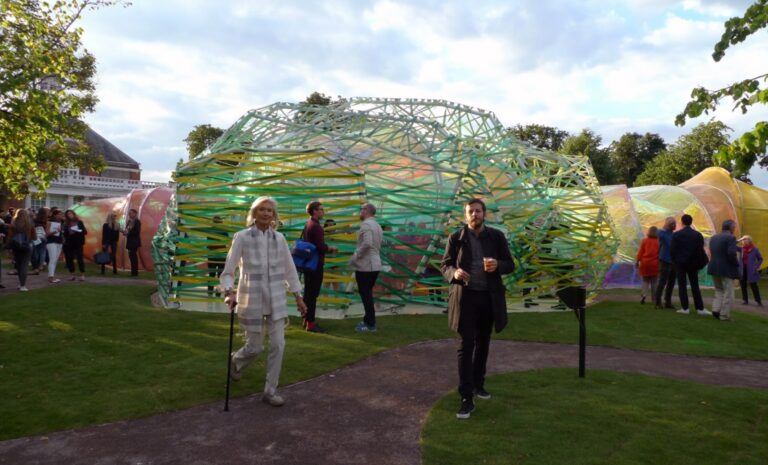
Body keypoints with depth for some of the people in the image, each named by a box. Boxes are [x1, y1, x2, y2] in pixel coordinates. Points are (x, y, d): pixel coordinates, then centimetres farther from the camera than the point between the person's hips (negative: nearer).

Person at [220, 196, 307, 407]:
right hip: (252, 299, -3)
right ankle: (235, 360, 40)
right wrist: (229, 292, -21)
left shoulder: (279, 238, 3)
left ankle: (270, 391, 16)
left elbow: (289, 269, 10)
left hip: (276, 299, 3)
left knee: (278, 344, 0)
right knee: (255, 347, 5)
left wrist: (298, 297, 11)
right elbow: (229, 268, -5)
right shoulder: (242, 237, -6)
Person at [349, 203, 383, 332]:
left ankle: (370, 324, 3)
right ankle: (368, 320, 25)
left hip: (365, 265, -9)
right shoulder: (377, 225, 16)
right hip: (374, 265, 9)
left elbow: (367, 243, -28)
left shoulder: (366, 224, -14)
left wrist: (355, 257, -18)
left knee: (365, 294, -2)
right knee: (367, 293, 18)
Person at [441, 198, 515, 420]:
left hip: (489, 297, 3)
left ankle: (478, 383, 36)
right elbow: (444, 265, 0)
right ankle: (467, 398, -2)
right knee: (466, 346, -6)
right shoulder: (456, 238, -3)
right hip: (465, 297, -2)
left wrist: (497, 265, -21)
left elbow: (510, 265, 2)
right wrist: (454, 273, -23)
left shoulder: (497, 236, 1)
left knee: (483, 344, 16)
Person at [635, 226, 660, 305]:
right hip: (655, 264, 0)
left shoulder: (644, 241, 0)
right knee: (654, 282, 8)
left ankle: (643, 295, -12)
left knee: (645, 281, 10)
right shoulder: (658, 242, -1)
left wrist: (637, 261, 2)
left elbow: (640, 252, -2)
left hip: (645, 263, 0)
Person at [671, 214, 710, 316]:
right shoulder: (698, 235, 1)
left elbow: (673, 250, -8)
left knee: (682, 285, 2)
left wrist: (674, 260, 7)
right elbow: (700, 250, -1)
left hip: (680, 262, -2)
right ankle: (700, 308, 8)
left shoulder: (676, 234, -7)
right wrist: (700, 263, 9)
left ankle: (684, 308, 0)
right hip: (693, 263, 2)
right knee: (695, 286, 8)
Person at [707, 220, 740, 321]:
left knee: (719, 291, 19)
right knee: (728, 294, 4)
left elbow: (712, 252, 11)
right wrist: (736, 263, -7)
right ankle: (724, 315, 6)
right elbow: (732, 253, -23)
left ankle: (716, 310, 6)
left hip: (714, 268, 7)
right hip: (727, 270, -6)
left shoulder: (714, 237, 10)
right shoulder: (730, 237, -12)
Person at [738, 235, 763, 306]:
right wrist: (739, 240, -10)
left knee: (754, 286, -3)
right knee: (743, 285, 7)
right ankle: (745, 300, 17)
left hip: (751, 270, -4)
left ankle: (759, 301, 4)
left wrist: (757, 267, -6)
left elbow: (760, 259, 4)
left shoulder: (755, 249, -3)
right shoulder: (741, 249, 4)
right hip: (742, 270, 4)